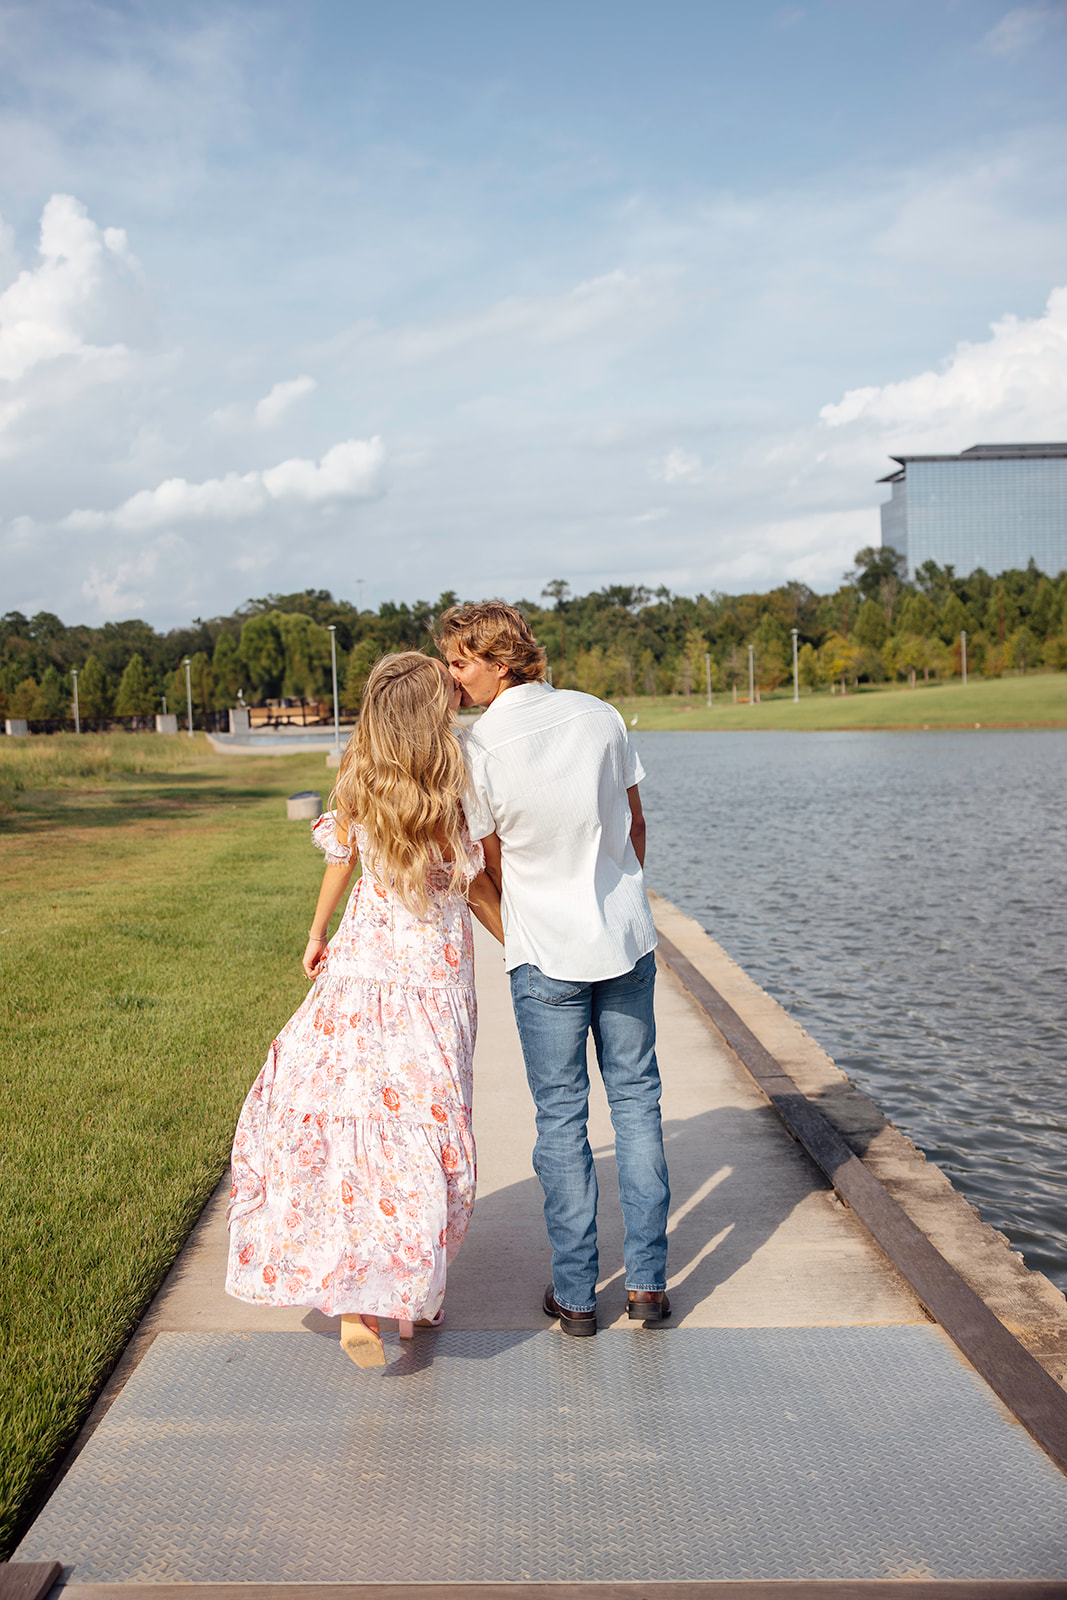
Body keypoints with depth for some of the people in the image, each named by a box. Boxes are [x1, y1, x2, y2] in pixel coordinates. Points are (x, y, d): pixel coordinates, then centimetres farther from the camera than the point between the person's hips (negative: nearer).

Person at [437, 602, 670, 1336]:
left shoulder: (479, 749, -12)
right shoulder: (600, 715, -1)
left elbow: (492, 867, -1)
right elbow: (636, 822, 8)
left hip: (547, 953, -3)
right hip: (628, 940, 4)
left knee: (561, 1118, 8)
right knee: (636, 1101, 13)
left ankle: (576, 1294, 16)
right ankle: (648, 1280, 19)